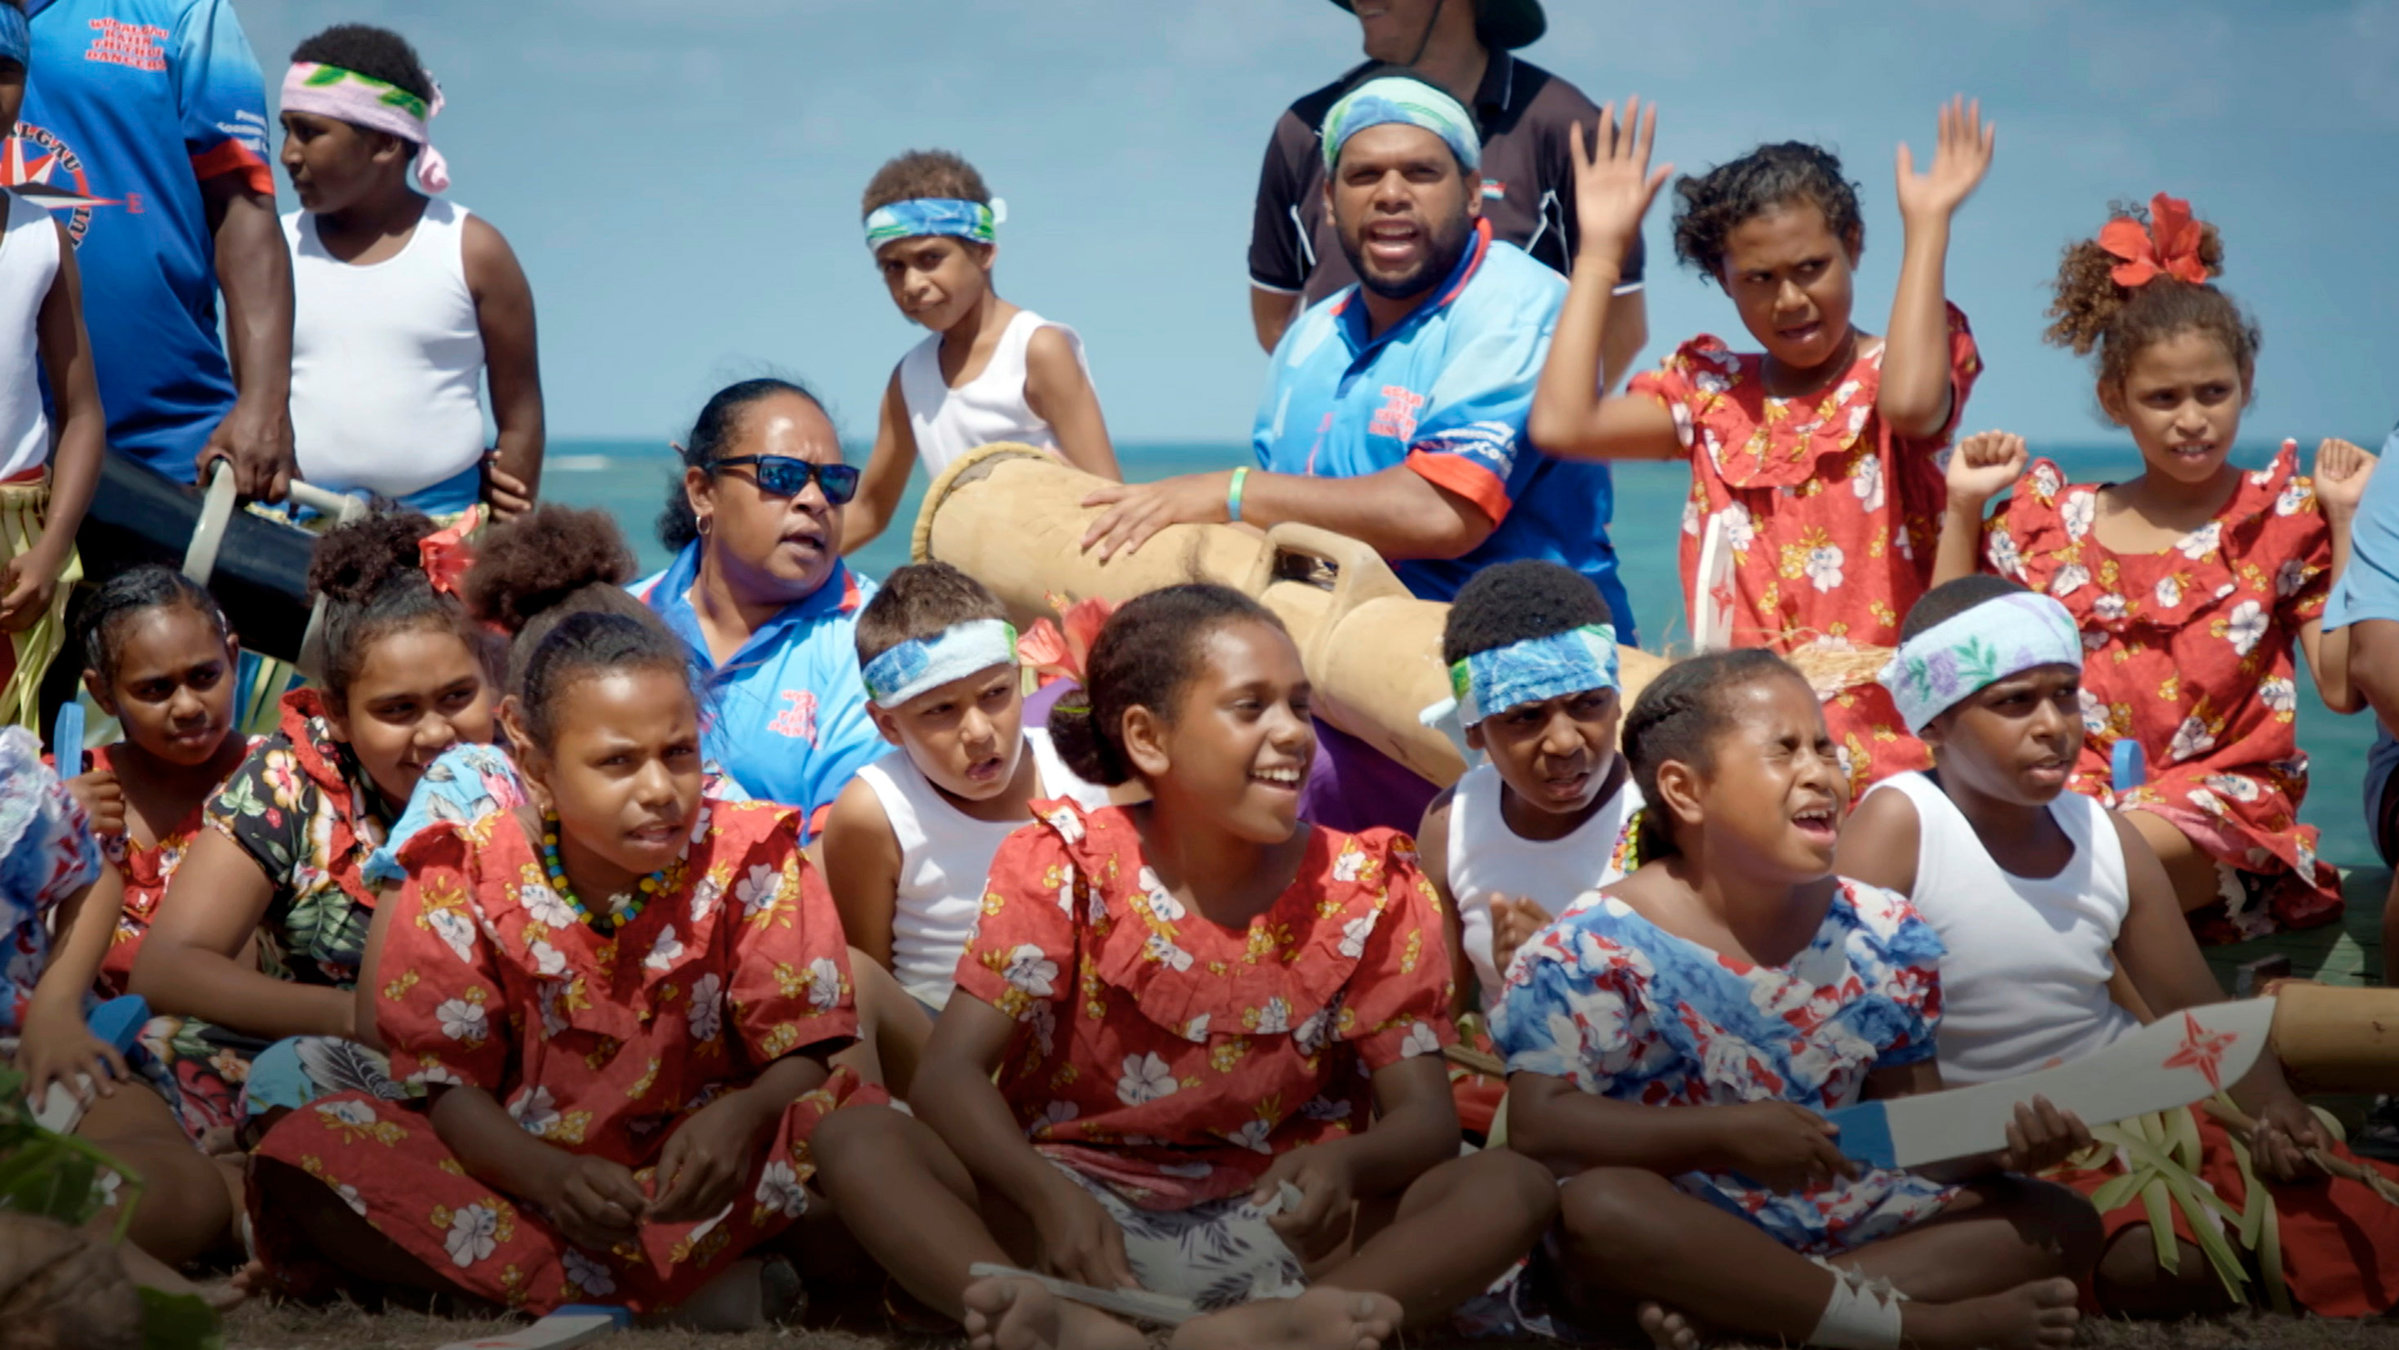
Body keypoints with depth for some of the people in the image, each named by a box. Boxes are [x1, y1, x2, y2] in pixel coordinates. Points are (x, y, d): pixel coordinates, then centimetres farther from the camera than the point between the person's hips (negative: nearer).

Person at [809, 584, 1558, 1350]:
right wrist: (1051, 1198, -33)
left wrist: (1344, 1164, -33)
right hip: (1076, 1216, 0)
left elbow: (1424, 1115, -7)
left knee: (1509, 1188, -24)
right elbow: (950, 1072, -12)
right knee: (857, 1143, -25)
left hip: (1274, 1225, 1)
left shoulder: (1368, 891, -1)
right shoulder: (1064, 865, -4)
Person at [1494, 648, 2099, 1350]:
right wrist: (1725, 1133, -25)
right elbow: (1538, 1122, -18)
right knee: (1597, 1206, -37)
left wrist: (2004, 1140, -13)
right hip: (1680, 1241, -5)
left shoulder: (1881, 940, 6)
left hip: (1838, 1225, 6)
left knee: (2063, 1223, -7)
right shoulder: (1596, 950, -9)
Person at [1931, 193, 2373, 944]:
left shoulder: (2283, 516, 7)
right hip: (2076, 791, 2)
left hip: (2222, 800, -2)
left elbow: (2344, 686, -2)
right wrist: (1964, 509, 10)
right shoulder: (2056, 520, 14)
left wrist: (2346, 519, -4)